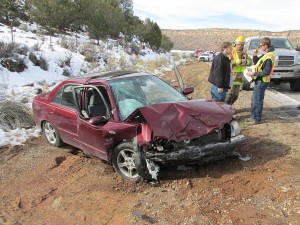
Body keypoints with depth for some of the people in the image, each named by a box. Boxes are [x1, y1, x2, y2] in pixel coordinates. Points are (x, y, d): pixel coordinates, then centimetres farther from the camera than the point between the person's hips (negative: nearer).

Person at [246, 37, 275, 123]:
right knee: (254, 99, 17)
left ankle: (257, 118, 9)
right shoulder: (266, 54, 11)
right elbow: (256, 62, 21)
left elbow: (266, 72, -25)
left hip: (261, 82, -10)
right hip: (259, 81, 10)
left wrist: (253, 73, -19)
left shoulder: (269, 57, -21)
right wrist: (255, 55, 3)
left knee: (257, 100, -1)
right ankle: (253, 116, 29)